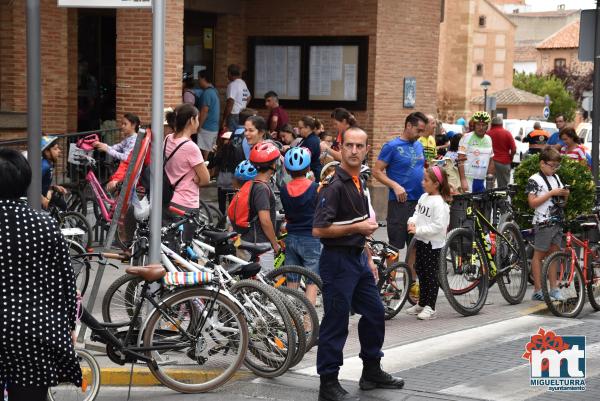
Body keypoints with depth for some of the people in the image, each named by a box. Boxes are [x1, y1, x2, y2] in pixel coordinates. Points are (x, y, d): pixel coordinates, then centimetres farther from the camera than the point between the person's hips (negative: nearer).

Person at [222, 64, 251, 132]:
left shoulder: (232, 85, -15)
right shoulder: (243, 83, 13)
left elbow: (230, 103, -23)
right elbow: (249, 97, 31)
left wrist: (224, 120, -21)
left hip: (234, 115, -9)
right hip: (242, 115, 9)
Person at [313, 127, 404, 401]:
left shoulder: (357, 182, 12)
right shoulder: (334, 185, -17)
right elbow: (319, 230, -24)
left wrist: (368, 258, 19)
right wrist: (358, 227, -18)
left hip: (358, 259, 10)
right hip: (338, 261, -9)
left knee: (374, 314, 17)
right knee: (336, 323, -3)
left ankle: (372, 372, 32)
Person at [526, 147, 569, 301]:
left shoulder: (556, 178, 16)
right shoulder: (535, 180, -6)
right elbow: (532, 202, -15)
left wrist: (565, 195, 0)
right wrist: (551, 193, -17)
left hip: (557, 222, 7)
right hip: (543, 223, -7)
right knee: (539, 254, -1)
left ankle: (554, 289, 13)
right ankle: (538, 290, 0)